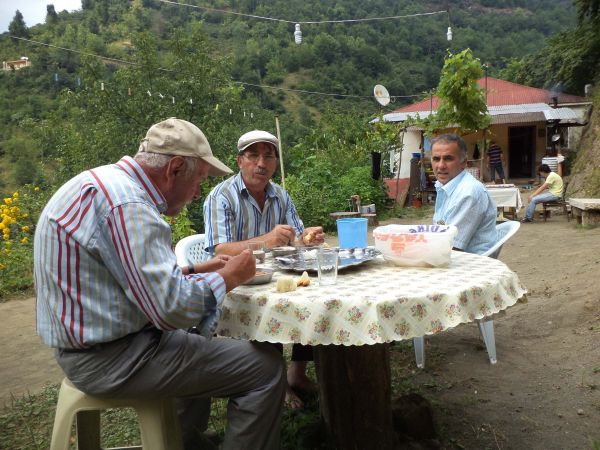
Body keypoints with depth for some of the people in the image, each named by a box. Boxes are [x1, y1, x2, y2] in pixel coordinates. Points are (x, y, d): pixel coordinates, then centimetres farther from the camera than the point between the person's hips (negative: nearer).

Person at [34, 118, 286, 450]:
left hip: (90, 342, 11)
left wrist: (195, 271, 8)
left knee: (204, 345, 32)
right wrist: (228, 277, -12)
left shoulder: (108, 183, 8)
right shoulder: (127, 204, -25)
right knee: (265, 367, -12)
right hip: (110, 357, -11)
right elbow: (173, 308, -29)